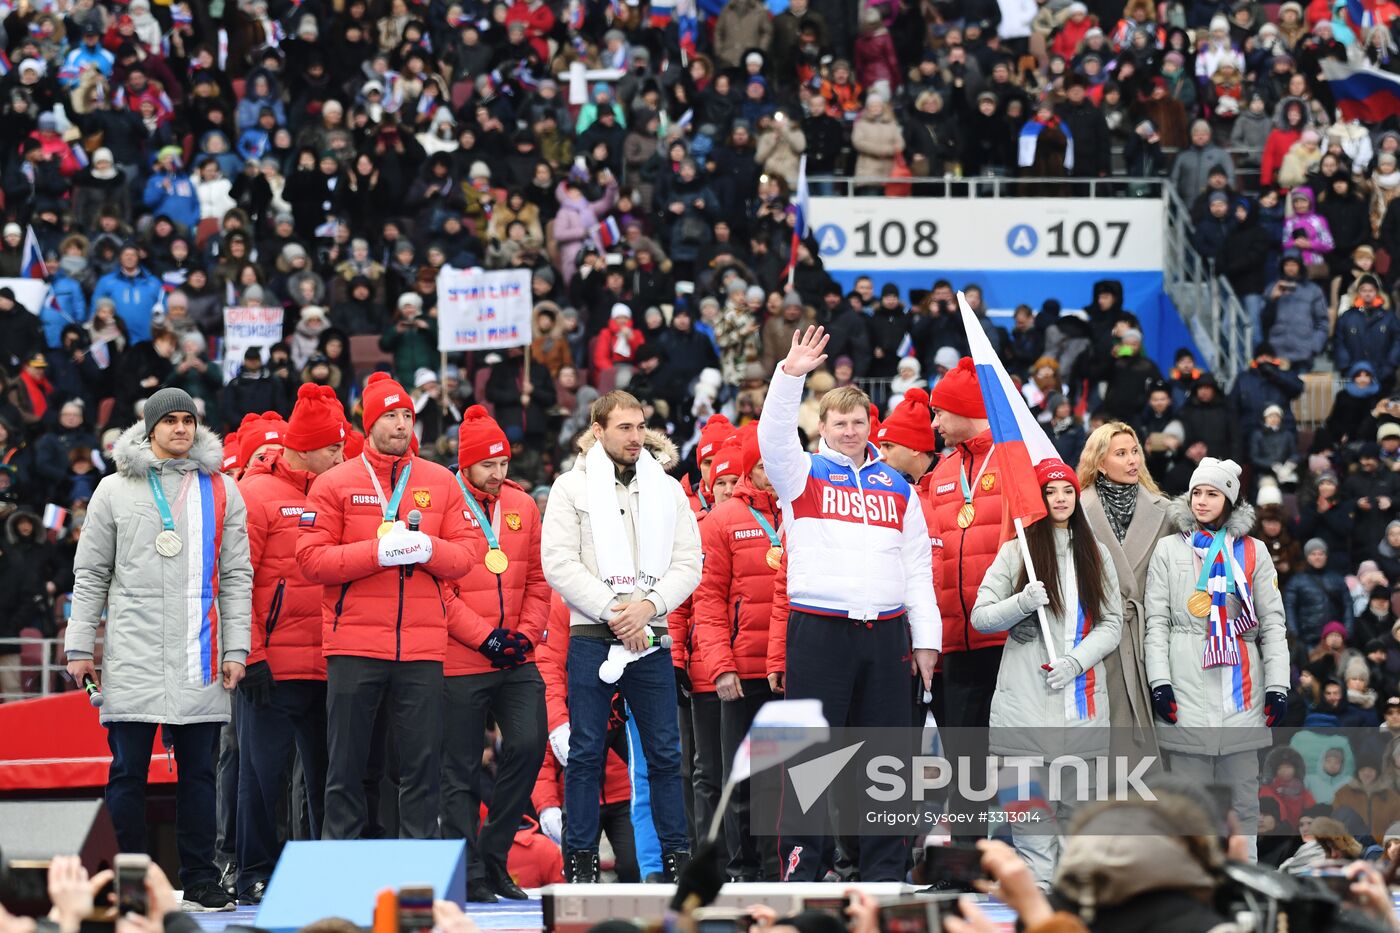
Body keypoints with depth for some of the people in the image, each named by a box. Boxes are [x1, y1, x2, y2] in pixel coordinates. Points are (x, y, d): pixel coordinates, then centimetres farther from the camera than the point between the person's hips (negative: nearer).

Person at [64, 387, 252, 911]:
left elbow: (235, 576, 10)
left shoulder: (220, 491, 11)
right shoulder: (115, 491, 8)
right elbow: (90, 574, 9)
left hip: (199, 658, 1)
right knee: (128, 772, -1)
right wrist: (80, 647, 3)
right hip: (132, 656, -1)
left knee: (199, 772, 2)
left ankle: (200, 882, 6)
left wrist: (235, 649, 3)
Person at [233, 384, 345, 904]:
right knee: (264, 772, -1)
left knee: (326, 774, 9)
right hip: (273, 668, -6)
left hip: (328, 666, 6)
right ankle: (256, 875, 5)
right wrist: (249, 656, -14)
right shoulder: (256, 494, -5)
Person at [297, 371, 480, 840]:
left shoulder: (441, 482, 11)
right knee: (346, 767, 2)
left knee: (422, 766, 1)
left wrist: (428, 549, -13)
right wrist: (378, 551, -16)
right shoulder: (335, 484, 4)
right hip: (354, 647, -2)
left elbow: (468, 553, 7)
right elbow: (311, 557, -5)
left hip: (422, 646, 2)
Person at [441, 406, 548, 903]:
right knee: (461, 770, 1)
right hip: (461, 664, -4)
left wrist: (526, 633, -1)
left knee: (528, 745, -9)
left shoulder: (522, 506, 11)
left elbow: (538, 580, 14)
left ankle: (494, 855, 5)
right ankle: (470, 874, 8)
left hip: (517, 661, 4)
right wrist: (485, 636, -14)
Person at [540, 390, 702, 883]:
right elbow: (559, 564, -5)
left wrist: (648, 605, -11)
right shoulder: (572, 487, 4)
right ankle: (580, 859, 2)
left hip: (650, 638, 2)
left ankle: (676, 856, 7)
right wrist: (612, 612, -12)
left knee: (665, 752, 2)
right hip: (591, 637, -2)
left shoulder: (667, 490, 12)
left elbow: (688, 564, 6)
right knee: (587, 752, -2)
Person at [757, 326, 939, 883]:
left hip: (886, 634, 3)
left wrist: (926, 638, 9)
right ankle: (801, 869, -1)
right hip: (818, 630, -3)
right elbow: (774, 438, -13)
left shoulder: (897, 487, 17)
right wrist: (791, 376, -25)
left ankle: (883, 873, 11)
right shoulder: (805, 475, 8)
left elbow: (918, 566, 16)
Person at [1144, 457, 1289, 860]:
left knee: (1242, 795, 2)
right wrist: (1159, 681, -6)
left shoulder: (1253, 551, 12)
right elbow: (1157, 620, 5)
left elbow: (1272, 622, 10)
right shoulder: (1169, 549, 10)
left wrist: (1278, 685, 1)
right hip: (1187, 688, -1)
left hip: (1241, 687, 1)